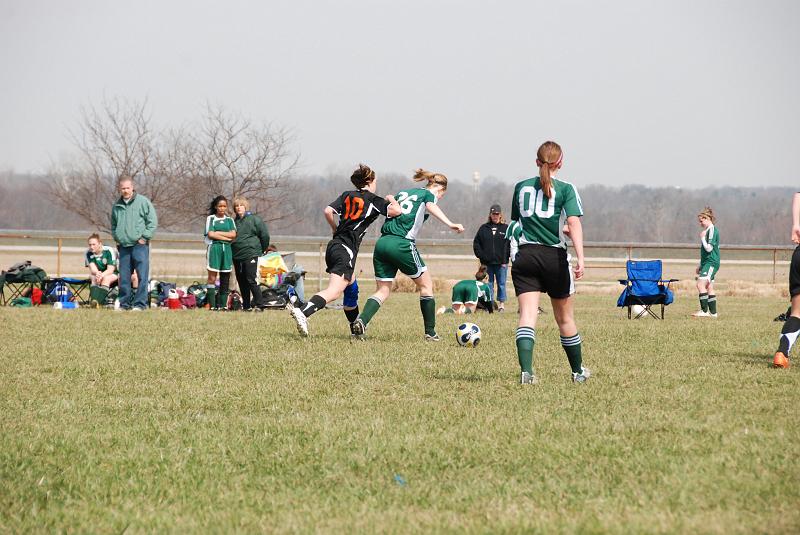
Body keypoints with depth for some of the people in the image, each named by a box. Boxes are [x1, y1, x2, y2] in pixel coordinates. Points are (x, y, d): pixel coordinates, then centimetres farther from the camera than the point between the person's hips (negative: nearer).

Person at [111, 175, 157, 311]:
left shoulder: (143, 202, -3)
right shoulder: (116, 206, 13)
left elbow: (153, 222, -3)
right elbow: (113, 225, 27)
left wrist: (144, 237, -8)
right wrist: (117, 239, 14)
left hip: (140, 245, -5)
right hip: (123, 246, 5)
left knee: (142, 276, -9)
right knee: (124, 278, 7)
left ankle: (140, 303, -7)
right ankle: (124, 303, 13)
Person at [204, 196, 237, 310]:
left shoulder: (229, 220, 16)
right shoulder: (211, 218, 6)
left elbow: (233, 234, 2)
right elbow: (210, 234, -7)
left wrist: (218, 233, -6)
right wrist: (227, 237, -6)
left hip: (227, 249, 4)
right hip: (214, 248, -4)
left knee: (225, 278, 1)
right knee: (212, 277, -8)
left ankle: (223, 304, 5)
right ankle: (212, 305, -9)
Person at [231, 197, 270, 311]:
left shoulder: (254, 219, -3)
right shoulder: (234, 221, 12)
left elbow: (265, 235, -1)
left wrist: (262, 250, 5)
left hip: (251, 254, -6)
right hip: (237, 256, 6)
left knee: (251, 280, -13)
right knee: (242, 282, 8)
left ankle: (259, 305, -10)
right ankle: (246, 305, 14)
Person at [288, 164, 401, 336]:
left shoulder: (347, 195, 15)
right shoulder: (373, 200, 0)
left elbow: (328, 211, 4)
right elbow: (395, 211, -11)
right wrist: (391, 200, 11)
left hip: (334, 245, 8)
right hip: (347, 250, -8)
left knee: (351, 287, 24)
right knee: (334, 291, -19)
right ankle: (302, 311, -40)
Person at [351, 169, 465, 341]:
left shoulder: (403, 193, 25)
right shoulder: (429, 194, 6)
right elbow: (431, 207, -16)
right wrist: (450, 224, -30)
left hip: (382, 243, 6)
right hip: (402, 244, -6)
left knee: (383, 291, 9)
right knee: (426, 285, 11)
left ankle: (361, 321, -16)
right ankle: (430, 332, 12)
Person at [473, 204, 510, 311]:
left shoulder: (506, 228, 3)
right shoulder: (484, 228, 9)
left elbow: (510, 245, -1)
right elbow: (476, 243, 10)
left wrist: (505, 259, -8)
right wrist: (481, 256, -2)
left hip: (501, 262, -2)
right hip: (487, 263, 2)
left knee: (501, 284, 3)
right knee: (488, 284, 5)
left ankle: (501, 304, 9)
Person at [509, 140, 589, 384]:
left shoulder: (521, 187, 11)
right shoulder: (565, 189, 0)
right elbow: (574, 222, -14)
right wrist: (580, 257, -21)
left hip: (525, 256, 1)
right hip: (555, 257, -1)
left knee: (527, 315, -8)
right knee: (565, 317, 14)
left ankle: (526, 370, -27)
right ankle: (578, 371, 28)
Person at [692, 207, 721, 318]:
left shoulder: (712, 230, -12)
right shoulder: (708, 230, 18)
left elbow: (709, 248, -20)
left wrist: (702, 238, -9)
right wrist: (700, 266, 26)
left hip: (711, 263, -10)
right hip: (707, 263, 10)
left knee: (701, 284, -18)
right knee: (709, 287, 10)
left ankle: (704, 310, -19)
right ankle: (713, 312, 13)